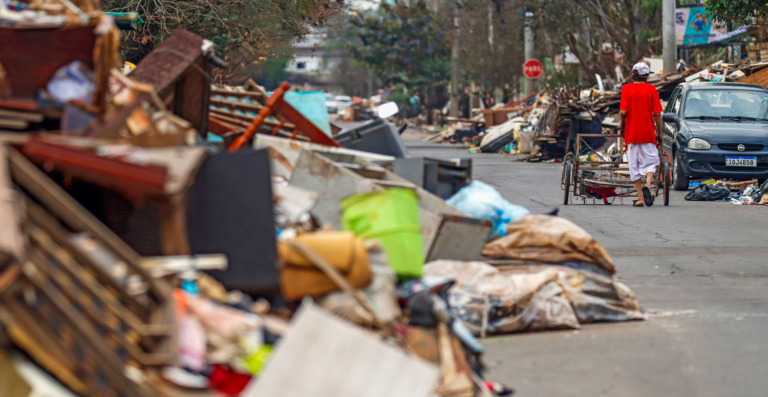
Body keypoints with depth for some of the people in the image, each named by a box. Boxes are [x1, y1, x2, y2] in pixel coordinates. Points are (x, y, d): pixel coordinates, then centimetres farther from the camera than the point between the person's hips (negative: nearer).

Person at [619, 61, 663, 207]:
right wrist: (659, 133, 5)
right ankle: (647, 185, -19)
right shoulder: (651, 89, -2)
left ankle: (640, 198, 7)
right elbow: (657, 113, -4)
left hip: (631, 133, 0)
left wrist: (622, 125, 9)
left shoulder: (626, 89, -2)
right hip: (648, 133, 0)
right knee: (650, 161, 10)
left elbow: (623, 112, -10)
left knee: (635, 165, 8)